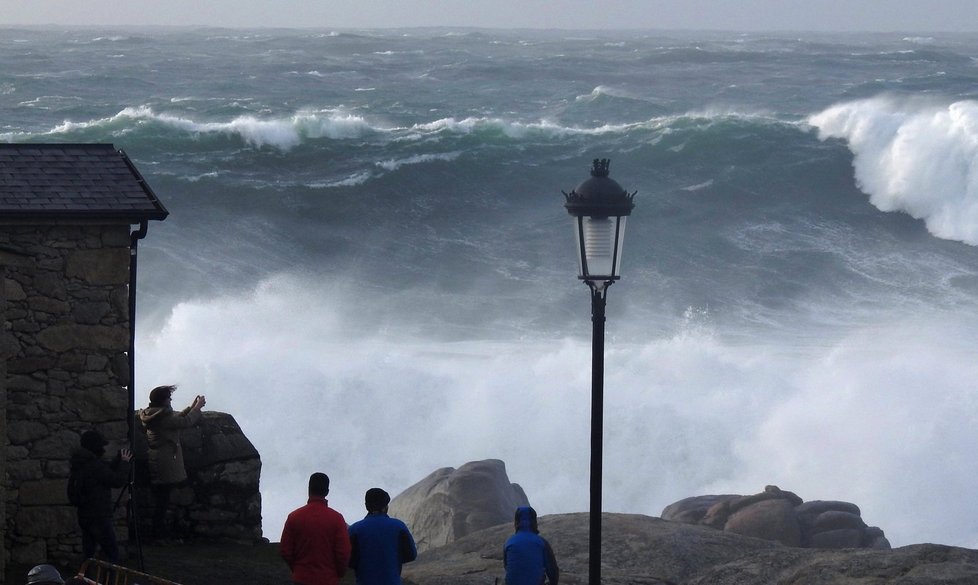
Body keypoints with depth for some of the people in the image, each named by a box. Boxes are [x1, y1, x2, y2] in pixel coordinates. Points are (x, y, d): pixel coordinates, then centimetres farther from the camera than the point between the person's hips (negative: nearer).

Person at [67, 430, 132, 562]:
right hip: (98, 517, -9)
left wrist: (119, 459, 15)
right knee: (112, 552, -6)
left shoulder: (81, 463, 8)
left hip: (84, 515, 9)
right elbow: (118, 481, -16)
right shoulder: (94, 465, -20)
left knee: (89, 551, 13)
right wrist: (124, 462, -3)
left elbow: (107, 472, 20)